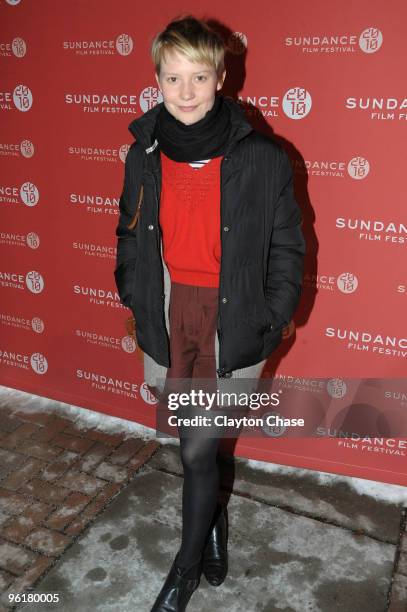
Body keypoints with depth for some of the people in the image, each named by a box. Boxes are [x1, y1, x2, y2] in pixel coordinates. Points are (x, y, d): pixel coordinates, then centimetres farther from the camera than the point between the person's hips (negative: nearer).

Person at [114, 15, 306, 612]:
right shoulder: (143, 154, 2)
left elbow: (287, 249, -2)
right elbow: (129, 234, 14)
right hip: (169, 316, 4)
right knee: (194, 443, 17)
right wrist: (135, 298, 7)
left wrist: (269, 322, -6)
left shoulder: (262, 159, -10)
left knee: (198, 449, 3)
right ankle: (214, 517, 48)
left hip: (230, 320, -3)